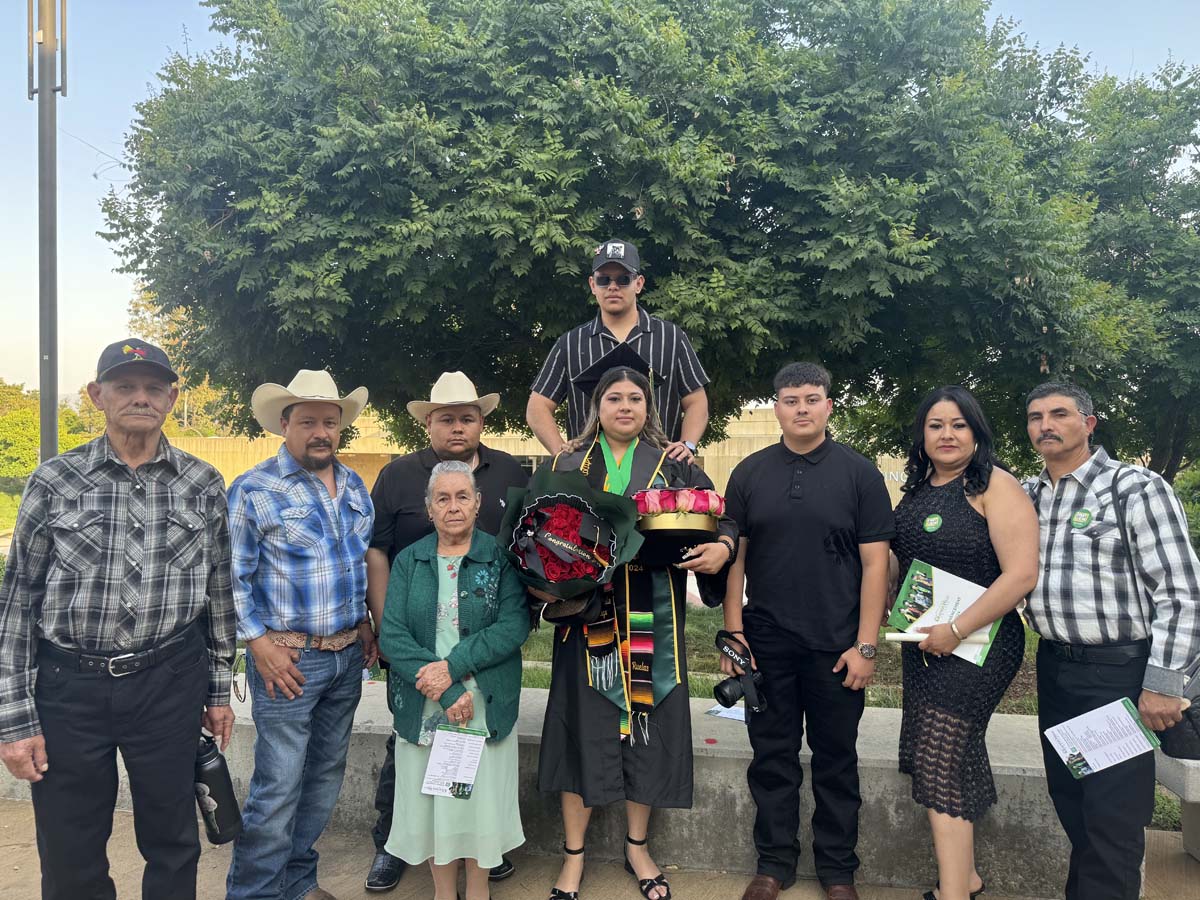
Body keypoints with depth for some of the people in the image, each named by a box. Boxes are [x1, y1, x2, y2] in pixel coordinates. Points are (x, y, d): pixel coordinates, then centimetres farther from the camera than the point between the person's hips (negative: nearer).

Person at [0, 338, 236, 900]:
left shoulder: (204, 486, 2)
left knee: (173, 845, 13)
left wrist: (220, 690, 10)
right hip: (68, 685, 0)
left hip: (170, 684, 1)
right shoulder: (54, 482, -1)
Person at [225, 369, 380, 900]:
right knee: (278, 788, -3)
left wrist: (365, 623, 12)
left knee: (326, 775, 16)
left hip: (348, 656, 6)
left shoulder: (354, 487, 10)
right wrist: (259, 644, -14)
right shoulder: (254, 490, -9)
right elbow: (233, 578, -9)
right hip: (289, 658, -6)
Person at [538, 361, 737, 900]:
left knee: (647, 722, 7)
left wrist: (722, 547, -15)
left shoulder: (674, 463, 7)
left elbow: (721, 517, 6)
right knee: (584, 725, 3)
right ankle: (573, 855, 20)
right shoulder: (569, 464, 8)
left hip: (652, 619, 1)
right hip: (588, 615, 0)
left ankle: (637, 848, 28)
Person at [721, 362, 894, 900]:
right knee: (773, 756, 11)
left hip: (836, 646, -1)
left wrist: (865, 645, -8)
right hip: (766, 642, 2)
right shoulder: (750, 473, 3)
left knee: (836, 759, 10)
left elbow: (875, 562, -3)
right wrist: (733, 633, -1)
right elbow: (733, 557, 5)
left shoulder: (859, 474, -1)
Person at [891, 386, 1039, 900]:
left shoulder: (996, 487, -13)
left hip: (975, 643, -7)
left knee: (939, 764, -8)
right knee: (956, 757, 16)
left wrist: (955, 631, -21)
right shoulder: (917, 490, 9)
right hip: (924, 644, 7)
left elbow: (1022, 574, -21)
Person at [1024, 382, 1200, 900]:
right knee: (1067, 798, 17)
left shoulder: (1136, 488, -10)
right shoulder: (1026, 497, 9)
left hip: (1119, 671, -6)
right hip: (1053, 666, 6)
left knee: (1113, 815, 0)